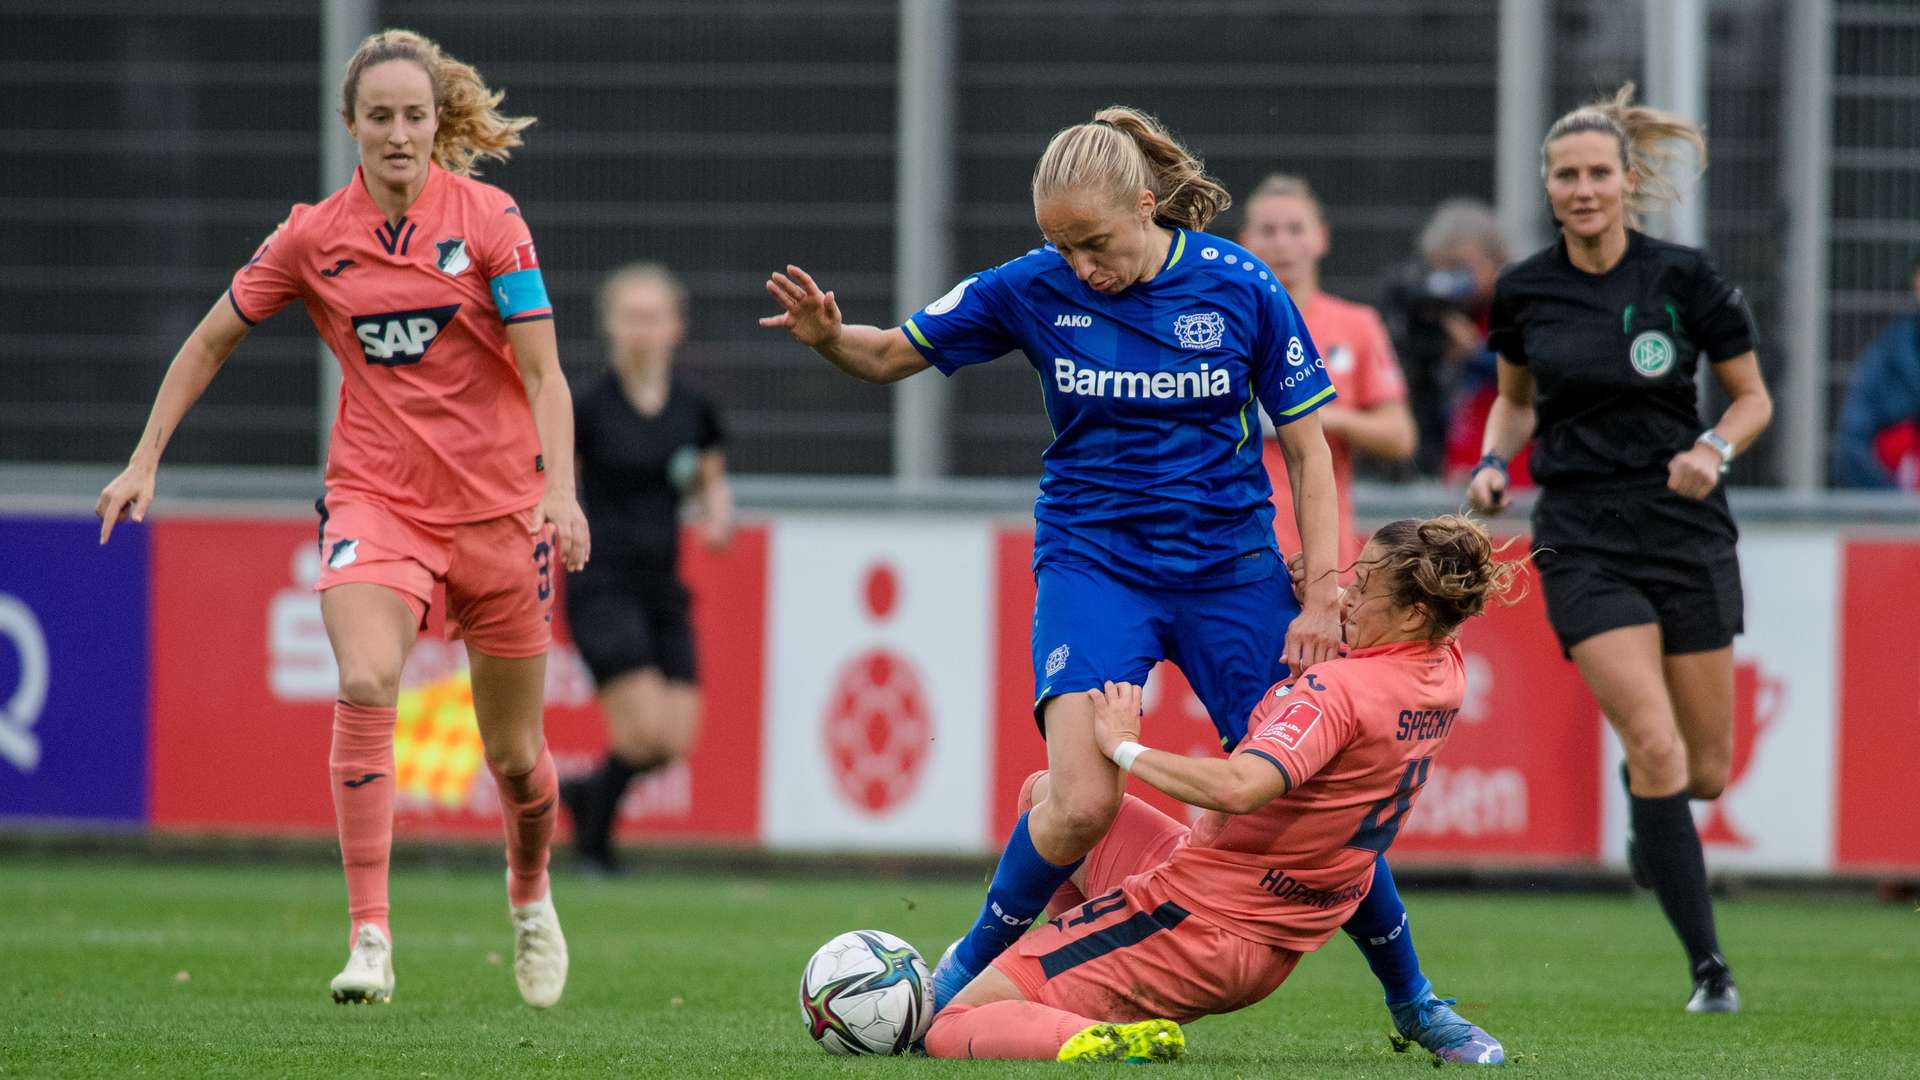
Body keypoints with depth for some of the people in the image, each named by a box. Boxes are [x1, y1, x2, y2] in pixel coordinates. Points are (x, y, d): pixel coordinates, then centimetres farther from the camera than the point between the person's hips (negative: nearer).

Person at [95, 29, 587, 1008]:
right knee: (365, 684, -28)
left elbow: (542, 372, -8)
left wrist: (560, 489, -22)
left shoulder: (487, 219, -6)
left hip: (496, 504, 0)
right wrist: (145, 460, 7)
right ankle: (370, 939, -27)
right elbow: (211, 341, 11)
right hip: (374, 498, 0)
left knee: (514, 752, 8)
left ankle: (530, 896, 41)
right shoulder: (314, 238, -1)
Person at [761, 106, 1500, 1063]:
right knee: (1082, 805, -22)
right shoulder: (1033, 291, -6)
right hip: (1092, 562, -1)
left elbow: (1306, 448, -1)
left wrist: (1321, 597, -7)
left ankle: (1413, 999, 22)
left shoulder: (1241, 289, -8)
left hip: (1231, 566, 1)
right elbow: (894, 356, 3)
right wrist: (828, 338, -20)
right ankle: (968, 973, 2)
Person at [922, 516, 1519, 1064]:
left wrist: (1124, 747, -25)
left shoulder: (1339, 691, -25)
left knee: (951, 1027, -13)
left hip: (1196, 921, -10)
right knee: (1053, 794, 32)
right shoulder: (1444, 671, 2)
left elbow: (1239, 788, -39)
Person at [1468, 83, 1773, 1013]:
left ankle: (1641, 795, 46)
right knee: (1656, 743, -18)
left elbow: (1753, 397, 5)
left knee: (1705, 769, 6)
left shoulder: (1684, 279, -5)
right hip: (1584, 542, 0)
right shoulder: (1523, 290, 0)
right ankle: (1708, 966, -13)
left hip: (1685, 528, 0)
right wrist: (1494, 462, -1)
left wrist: (1714, 447, -15)